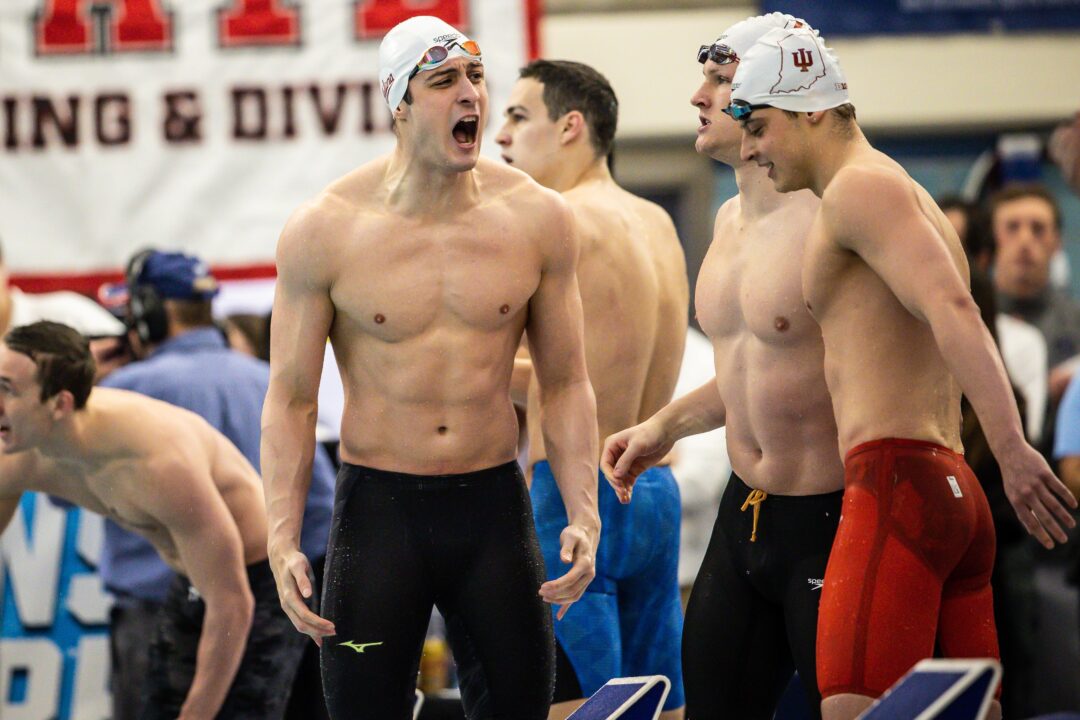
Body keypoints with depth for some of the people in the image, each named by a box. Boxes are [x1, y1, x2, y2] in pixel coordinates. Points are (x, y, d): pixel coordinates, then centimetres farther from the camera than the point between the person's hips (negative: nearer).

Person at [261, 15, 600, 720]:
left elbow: (565, 383, 7)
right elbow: (291, 399, -2)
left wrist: (584, 511, -5)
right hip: (379, 508, -2)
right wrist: (282, 541, -11)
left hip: (495, 506, 2)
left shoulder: (537, 218, 0)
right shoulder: (324, 231, -6)